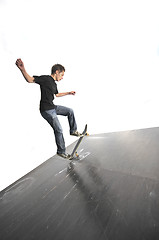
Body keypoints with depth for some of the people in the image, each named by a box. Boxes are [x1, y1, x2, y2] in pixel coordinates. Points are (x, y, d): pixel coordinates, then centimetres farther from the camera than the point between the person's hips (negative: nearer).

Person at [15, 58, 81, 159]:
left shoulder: (54, 83, 16)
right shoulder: (45, 78, -11)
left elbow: (56, 94, 32)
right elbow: (30, 79, -21)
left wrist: (68, 93, 36)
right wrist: (22, 69, -39)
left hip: (53, 107, 9)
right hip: (47, 110, -9)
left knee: (70, 111, 12)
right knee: (59, 130, -7)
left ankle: (73, 131, 23)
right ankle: (61, 151, 11)